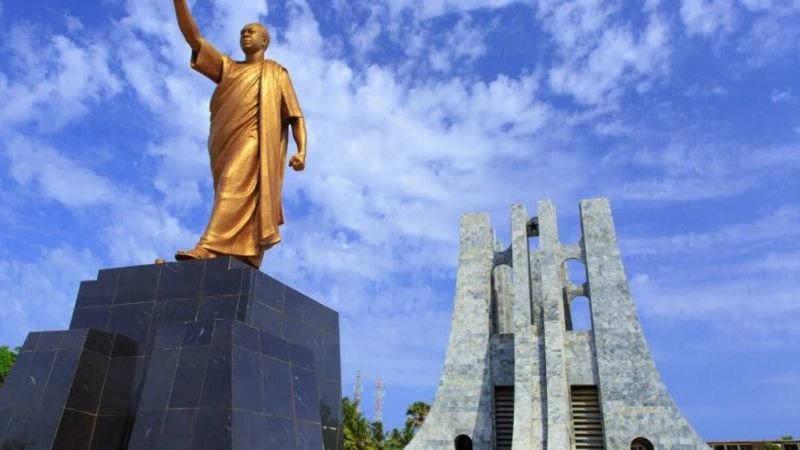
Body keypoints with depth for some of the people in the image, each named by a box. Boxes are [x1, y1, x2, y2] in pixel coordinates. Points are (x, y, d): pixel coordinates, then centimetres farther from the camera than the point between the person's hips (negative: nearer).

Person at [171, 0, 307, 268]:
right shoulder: (226, 67, 30)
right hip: (225, 143, 5)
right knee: (235, 195, -6)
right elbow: (193, 37, 22)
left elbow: (296, 115, 8)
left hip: (254, 139, -4)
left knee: (235, 188, -26)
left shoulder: (276, 73, 19)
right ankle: (244, 261, -12)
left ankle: (210, 247, -39)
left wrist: (302, 150, -8)